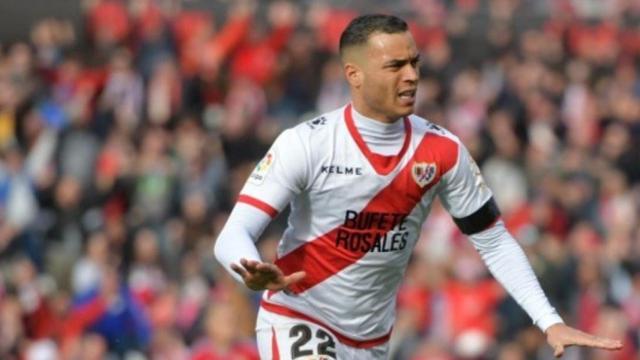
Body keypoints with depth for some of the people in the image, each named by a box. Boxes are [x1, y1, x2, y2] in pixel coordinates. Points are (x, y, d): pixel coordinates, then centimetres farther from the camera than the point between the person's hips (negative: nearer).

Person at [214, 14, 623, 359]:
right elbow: (234, 236, -21)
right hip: (296, 322, -5)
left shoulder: (442, 151, -6)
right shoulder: (306, 144, -17)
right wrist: (255, 273, -46)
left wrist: (550, 322, -7)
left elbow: (494, 241, 4)